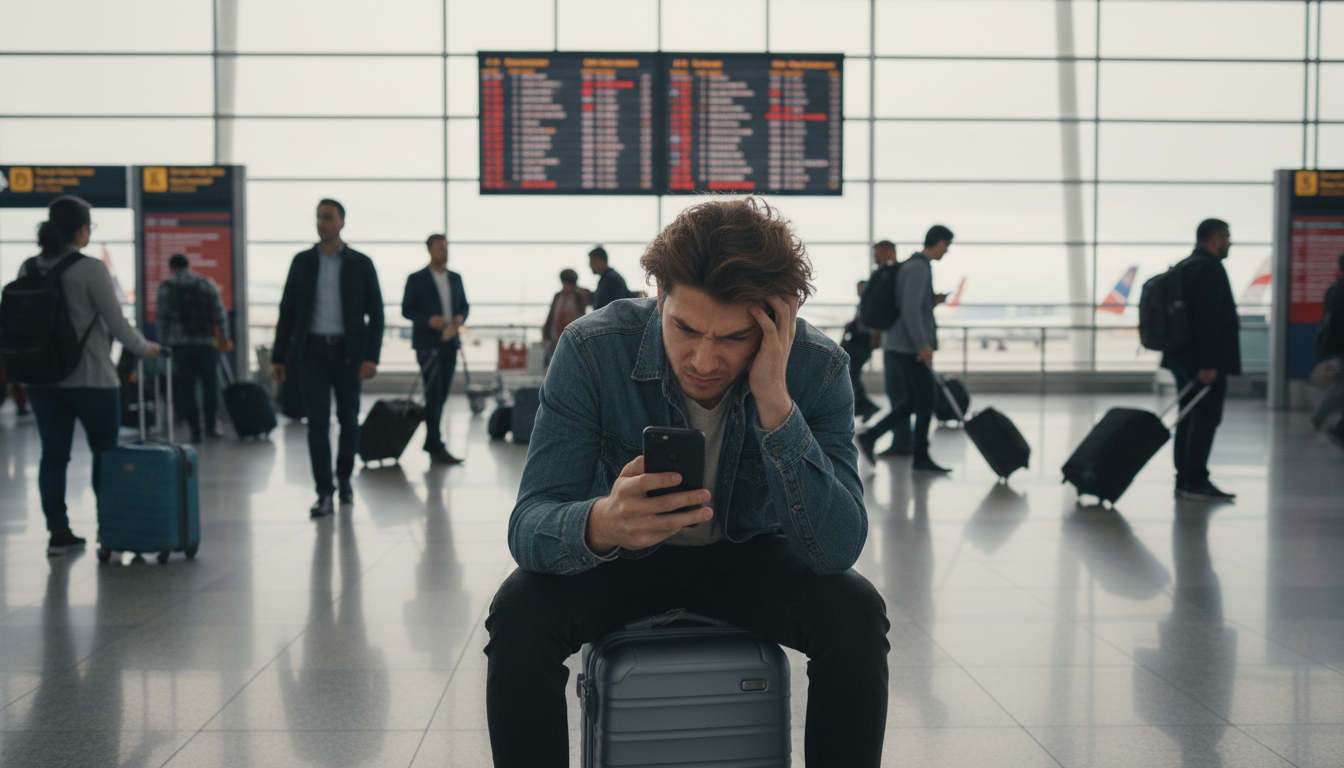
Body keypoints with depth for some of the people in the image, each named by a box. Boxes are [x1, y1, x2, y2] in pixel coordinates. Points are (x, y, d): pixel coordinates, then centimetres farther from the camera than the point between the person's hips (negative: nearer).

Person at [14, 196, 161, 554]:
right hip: (89, 377, -5)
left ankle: (58, 531, 8)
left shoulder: (28, 269, 3)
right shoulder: (91, 270, -14)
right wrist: (145, 348, 6)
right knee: (105, 451, 10)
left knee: (53, 453, 8)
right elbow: (117, 323, -11)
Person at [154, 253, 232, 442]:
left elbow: (160, 317, -2)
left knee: (186, 387, 4)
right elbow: (219, 313, 4)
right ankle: (210, 427, 13)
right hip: (205, 342, 1)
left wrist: (162, 341, 6)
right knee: (210, 383, 13)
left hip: (179, 343, -1)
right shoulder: (206, 283, 8)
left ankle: (195, 430, 0)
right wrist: (224, 338, 10)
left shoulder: (166, 286, 2)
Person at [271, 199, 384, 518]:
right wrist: (278, 357, 4)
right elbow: (287, 310, 9)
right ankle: (324, 493, -4)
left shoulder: (361, 264, 3)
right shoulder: (302, 262, 8)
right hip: (313, 350, 0)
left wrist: (371, 356, -9)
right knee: (317, 421, -6)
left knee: (348, 419, 8)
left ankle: (344, 477, 29)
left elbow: (375, 314, 1)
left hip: (348, 351, 0)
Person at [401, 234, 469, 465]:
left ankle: (431, 443, 20)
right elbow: (406, 310, -3)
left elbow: (464, 305, 18)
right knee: (434, 395, -9)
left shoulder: (455, 278, 13)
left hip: (450, 343, 5)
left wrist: (461, 317, -5)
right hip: (428, 344, -5)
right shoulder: (416, 279, -2)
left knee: (442, 395, 9)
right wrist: (428, 320, -19)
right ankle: (436, 447, -8)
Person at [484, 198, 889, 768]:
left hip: (750, 557, 1)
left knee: (857, 614, -26)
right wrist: (600, 524, -55)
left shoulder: (817, 367, -24)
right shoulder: (590, 351, -26)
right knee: (519, 614, -29)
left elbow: (838, 548, -31)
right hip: (625, 557, 0)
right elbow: (528, 527, -30)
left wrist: (775, 403, -42)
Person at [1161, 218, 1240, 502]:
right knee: (1206, 417, -7)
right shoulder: (1209, 268, -14)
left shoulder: (1183, 267, 17)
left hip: (1183, 357, 10)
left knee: (1190, 419, 12)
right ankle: (1196, 481, -7)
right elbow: (1207, 319, -21)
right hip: (1203, 360, -10)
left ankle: (1184, 480, 15)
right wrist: (1208, 364, -23)